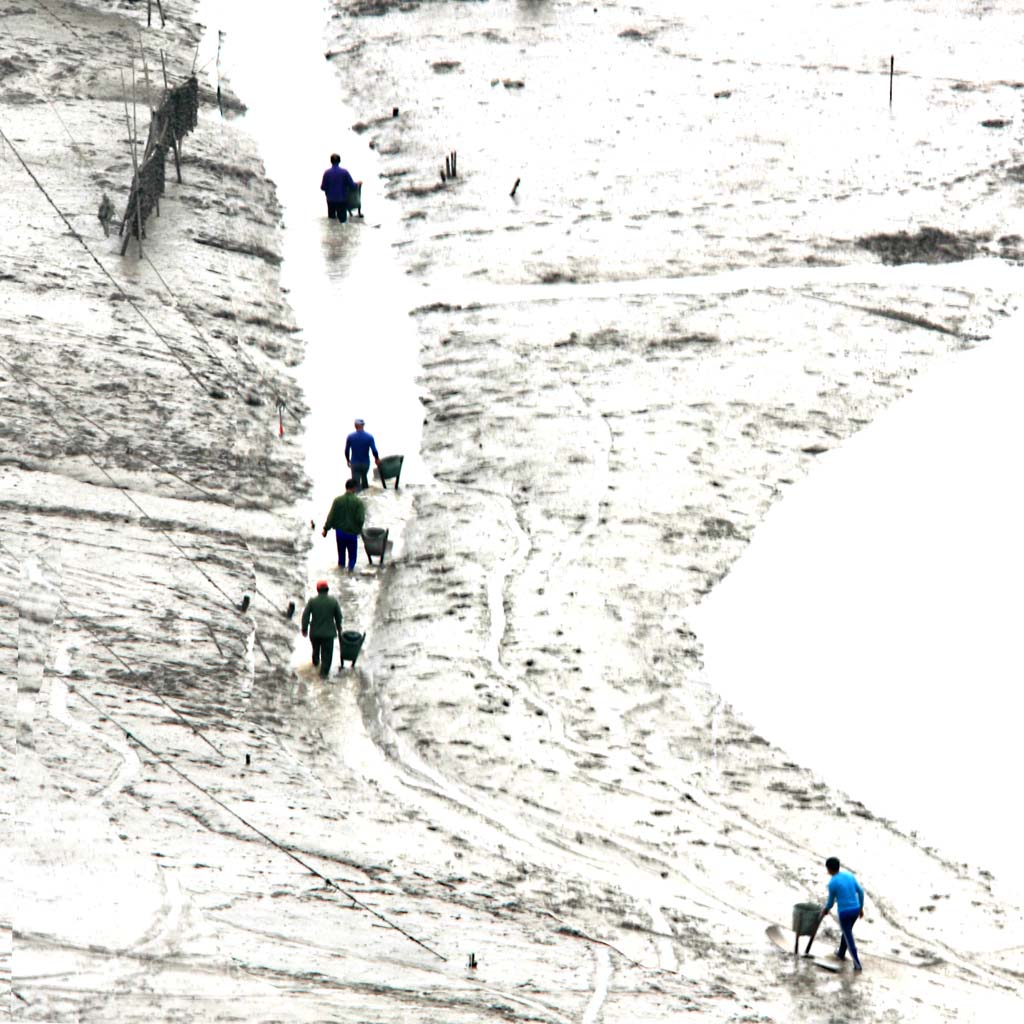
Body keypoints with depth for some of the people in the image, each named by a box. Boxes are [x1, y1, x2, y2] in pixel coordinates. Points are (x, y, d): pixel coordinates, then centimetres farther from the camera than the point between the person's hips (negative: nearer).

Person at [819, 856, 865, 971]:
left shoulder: (832, 883, -14)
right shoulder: (849, 875, 2)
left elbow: (831, 902, -3)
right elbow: (860, 892, 5)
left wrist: (825, 910, 19)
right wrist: (861, 908, 16)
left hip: (844, 913, -6)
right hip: (856, 910, 6)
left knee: (849, 939, 7)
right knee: (847, 931, 29)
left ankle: (857, 964, 6)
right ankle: (841, 953, 46)